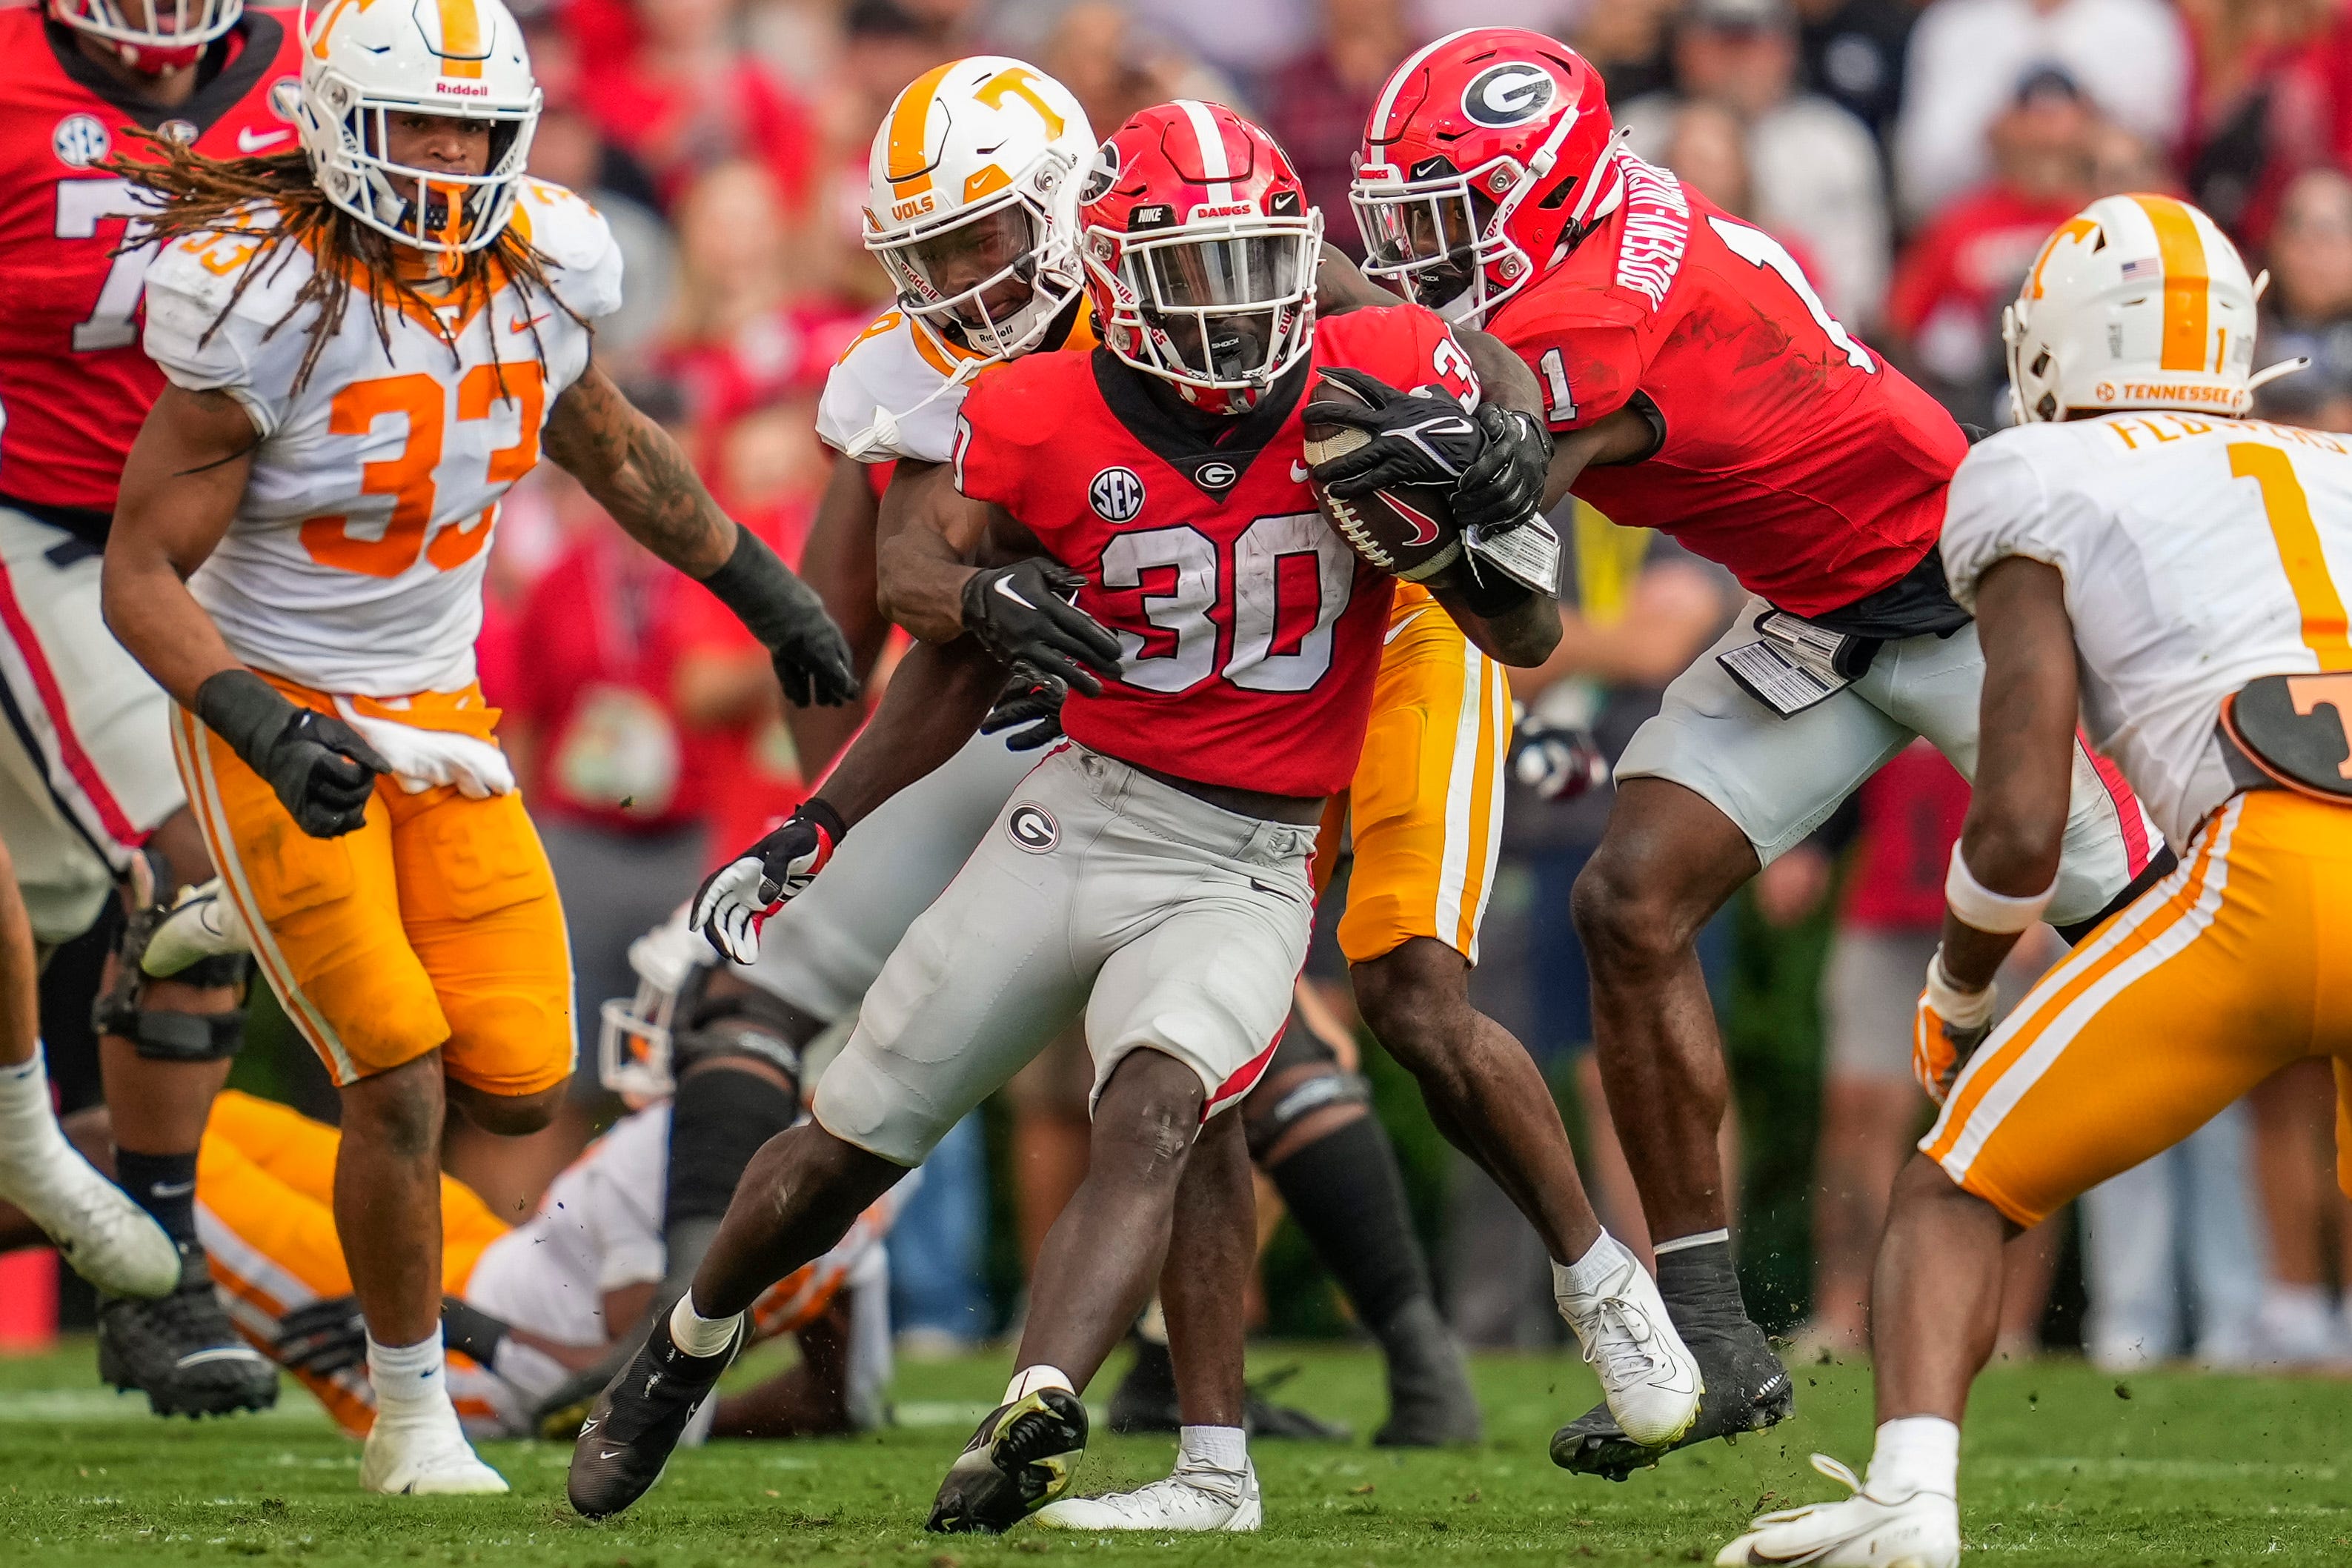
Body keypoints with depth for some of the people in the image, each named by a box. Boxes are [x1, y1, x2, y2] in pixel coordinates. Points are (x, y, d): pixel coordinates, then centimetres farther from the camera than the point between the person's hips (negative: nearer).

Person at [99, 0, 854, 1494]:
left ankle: (374, 1115, 31)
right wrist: (275, 735, -31)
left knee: (519, 1085, -3)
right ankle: (414, 1418, 7)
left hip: (441, 717, 5)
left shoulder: (539, 270, -4)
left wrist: (763, 586, 24)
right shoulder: (265, 305, -21)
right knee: (400, 1079, -11)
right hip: (276, 716, -5)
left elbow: (610, 443, 19)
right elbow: (143, 577, -18)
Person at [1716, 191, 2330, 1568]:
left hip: (2279, 877, -4)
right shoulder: (2329, 473, 30)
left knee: (1960, 1192, 9)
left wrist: (1956, 1002, 28)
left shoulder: (2046, 489, 16)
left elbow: (2020, 826, 10)